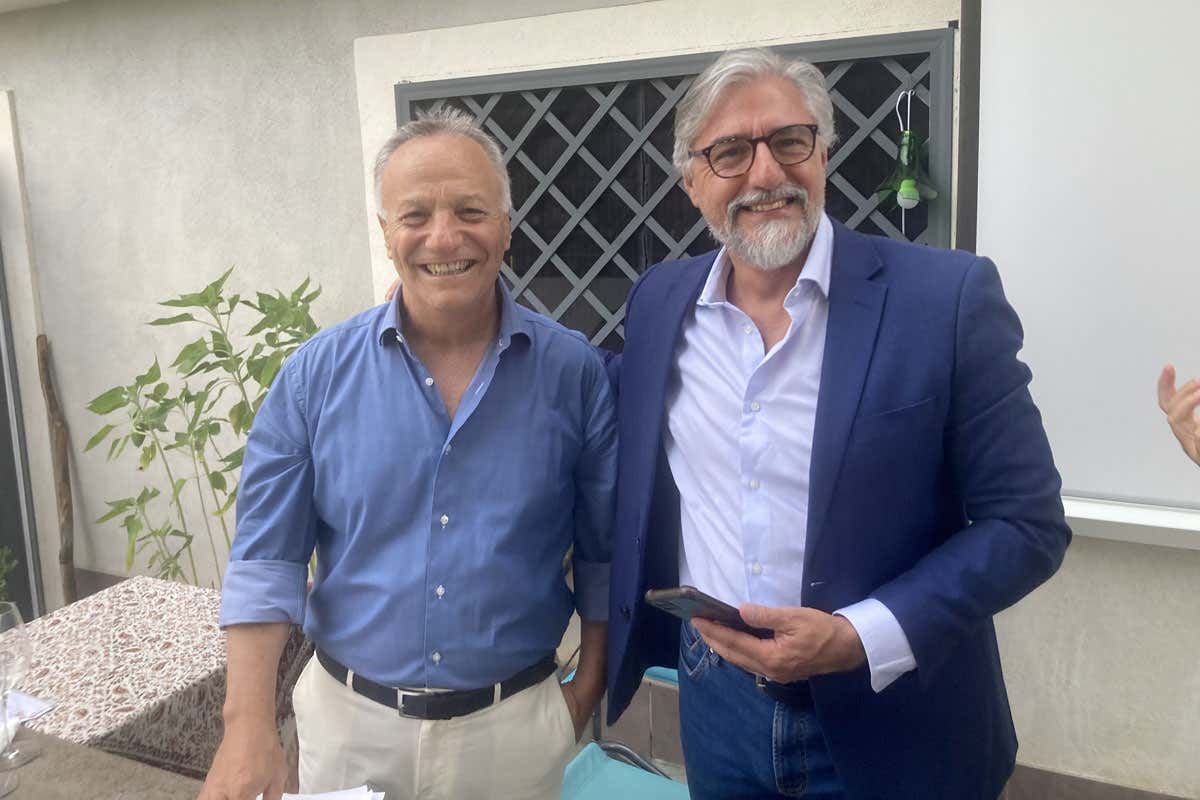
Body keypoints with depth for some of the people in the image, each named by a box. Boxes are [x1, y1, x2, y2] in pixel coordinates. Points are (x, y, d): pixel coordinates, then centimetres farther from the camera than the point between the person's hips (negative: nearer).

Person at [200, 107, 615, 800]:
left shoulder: (573, 370, -8)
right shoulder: (318, 375, -7)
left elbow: (605, 548, 0)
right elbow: (268, 556, -5)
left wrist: (590, 684, 2)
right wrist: (250, 726, -9)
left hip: (515, 724, 0)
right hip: (348, 719, 1)